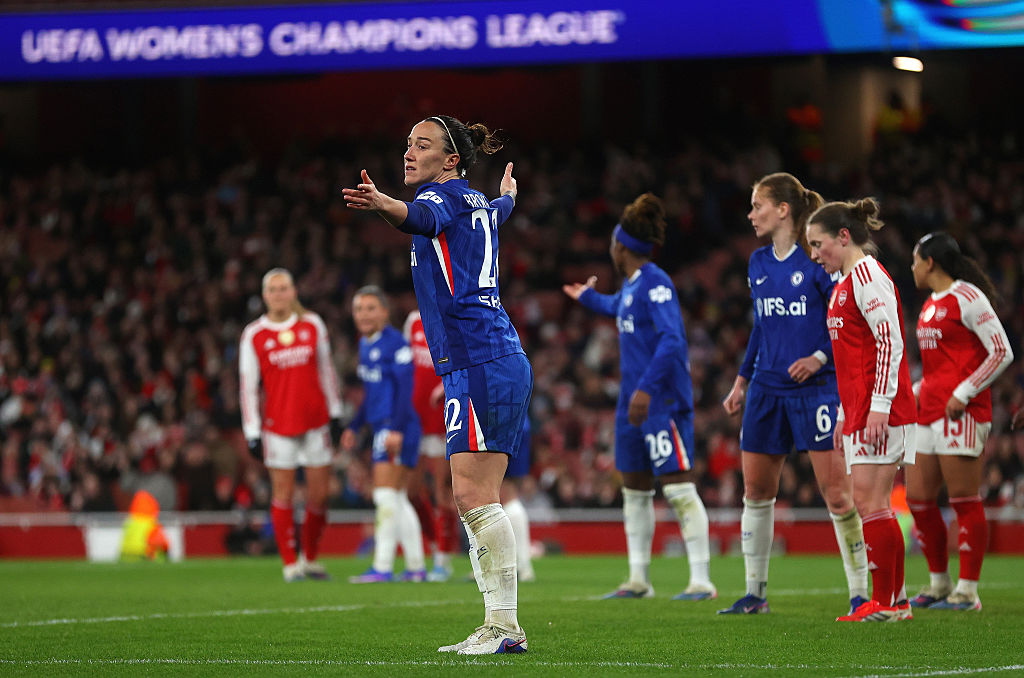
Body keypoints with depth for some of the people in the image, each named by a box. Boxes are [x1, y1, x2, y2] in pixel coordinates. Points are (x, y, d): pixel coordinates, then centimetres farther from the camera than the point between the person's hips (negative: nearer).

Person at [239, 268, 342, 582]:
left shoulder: (313, 325, 6)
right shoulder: (254, 335, 0)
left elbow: (326, 370, 13)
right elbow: (247, 386, 1)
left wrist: (335, 413, 11)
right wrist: (252, 432, -3)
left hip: (316, 421, 2)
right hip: (278, 424, -2)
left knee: (319, 493, 2)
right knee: (283, 493, -3)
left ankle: (310, 558, 17)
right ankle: (290, 563, 4)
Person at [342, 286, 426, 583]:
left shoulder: (395, 343, -11)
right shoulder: (365, 345, 17)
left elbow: (405, 388, -16)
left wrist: (397, 428, -23)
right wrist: (354, 427, 28)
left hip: (396, 427, -10)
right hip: (382, 427, 10)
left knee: (387, 495, -10)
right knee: (397, 499, 11)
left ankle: (382, 567, -10)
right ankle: (416, 567, 15)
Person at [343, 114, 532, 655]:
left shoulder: (445, 194, -5)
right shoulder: (477, 205, 20)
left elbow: (423, 218, -31)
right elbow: (498, 210, 46)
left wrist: (383, 204, -53)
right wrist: (506, 192, 70)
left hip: (477, 362, -10)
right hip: (499, 364, 10)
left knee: (473, 494, -13)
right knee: (471, 499, 8)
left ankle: (505, 625, -15)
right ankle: (498, 626, 8)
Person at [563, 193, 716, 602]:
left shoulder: (655, 283, -14)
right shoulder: (630, 285, 13)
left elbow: (672, 339, -24)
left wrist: (646, 388, -31)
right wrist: (587, 297, 57)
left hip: (662, 400, -10)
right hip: (634, 399, 10)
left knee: (678, 486, -11)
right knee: (634, 490, 12)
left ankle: (702, 581, -11)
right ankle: (638, 580, 20)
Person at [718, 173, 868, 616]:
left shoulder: (817, 259, -8)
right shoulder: (758, 263, 11)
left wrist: (819, 357, -19)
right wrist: (742, 381, 19)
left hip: (815, 388, -7)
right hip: (767, 390, 7)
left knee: (837, 493, -8)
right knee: (756, 491, 8)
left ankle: (860, 594, -2)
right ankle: (755, 593, 18)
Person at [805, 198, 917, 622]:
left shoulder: (867, 274, -10)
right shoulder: (846, 281, 20)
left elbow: (890, 343, -17)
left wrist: (878, 407, -21)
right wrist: (845, 414, 24)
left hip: (880, 411, -10)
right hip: (860, 410, 10)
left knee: (870, 503, -10)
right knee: (869, 505, 7)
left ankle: (887, 603, -7)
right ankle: (893, 600, 9)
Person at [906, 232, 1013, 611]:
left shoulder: (967, 297, -9)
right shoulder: (932, 303, 18)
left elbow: (1002, 353, -12)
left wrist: (962, 394, -17)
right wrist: (917, 392, 15)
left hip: (961, 412, -9)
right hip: (930, 411, 9)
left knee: (964, 501, -7)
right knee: (918, 498, 7)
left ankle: (968, 591, -3)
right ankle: (939, 583, 17)